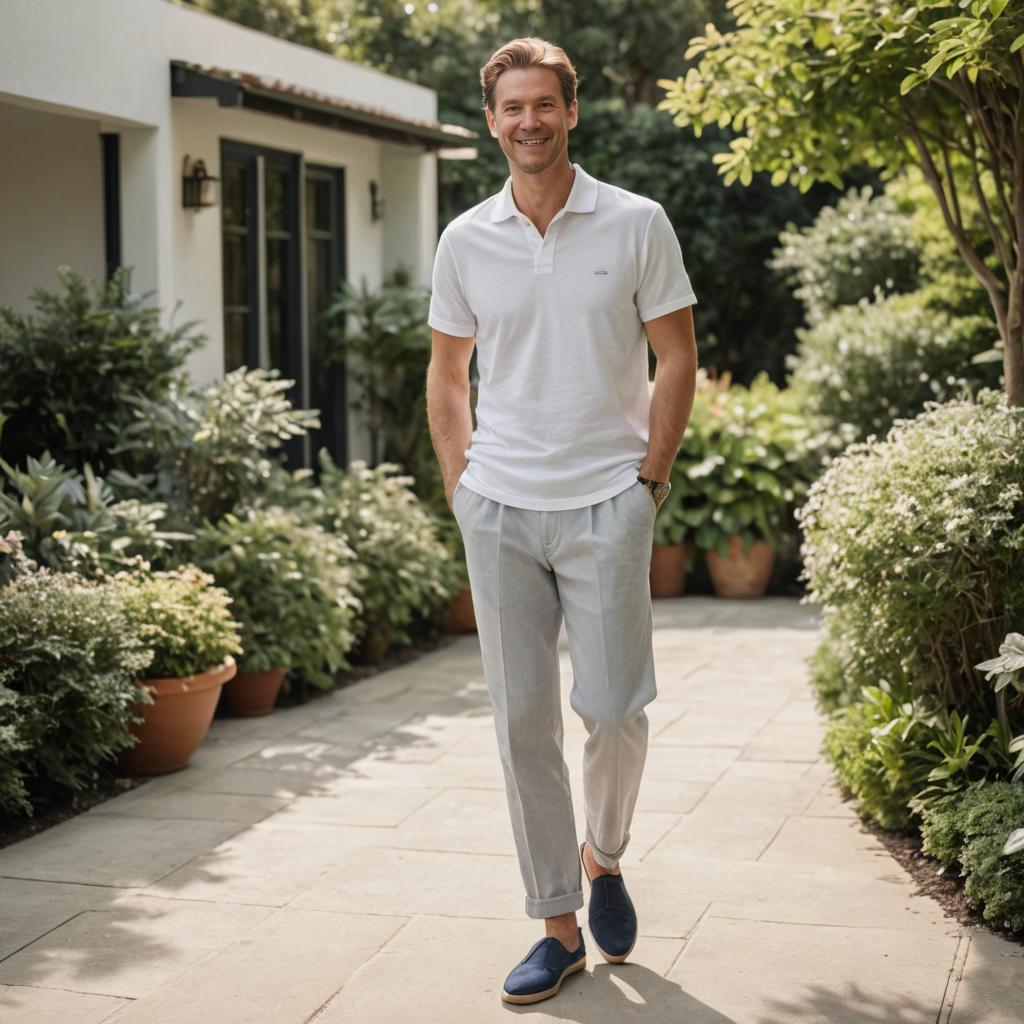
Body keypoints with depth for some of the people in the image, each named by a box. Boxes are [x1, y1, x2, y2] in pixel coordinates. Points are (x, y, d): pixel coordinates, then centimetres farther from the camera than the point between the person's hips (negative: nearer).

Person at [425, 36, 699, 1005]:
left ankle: (603, 857, 27)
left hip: (605, 505, -2)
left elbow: (677, 358, 3)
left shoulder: (636, 225, -1)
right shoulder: (465, 241, 6)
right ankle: (558, 926, 15)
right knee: (522, 720, 4)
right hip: (499, 511, 2)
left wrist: (650, 479, -4)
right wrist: (460, 488, 6)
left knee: (612, 707, -5)